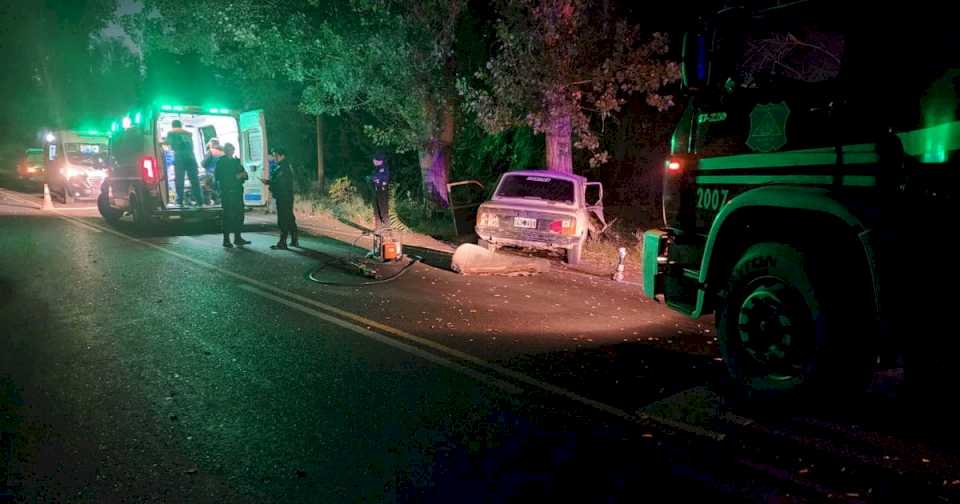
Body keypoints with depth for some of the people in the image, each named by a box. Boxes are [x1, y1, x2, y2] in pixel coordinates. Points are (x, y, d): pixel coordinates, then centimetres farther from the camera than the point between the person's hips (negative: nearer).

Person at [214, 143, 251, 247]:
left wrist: (243, 175, -6)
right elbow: (219, 177, -11)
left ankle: (238, 238, 13)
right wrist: (235, 177, -16)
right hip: (227, 193, -6)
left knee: (239, 215, 5)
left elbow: (244, 175, 18)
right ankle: (226, 239, -2)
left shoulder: (236, 161, 16)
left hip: (238, 192, 6)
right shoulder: (221, 162, -2)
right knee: (228, 215, -7)